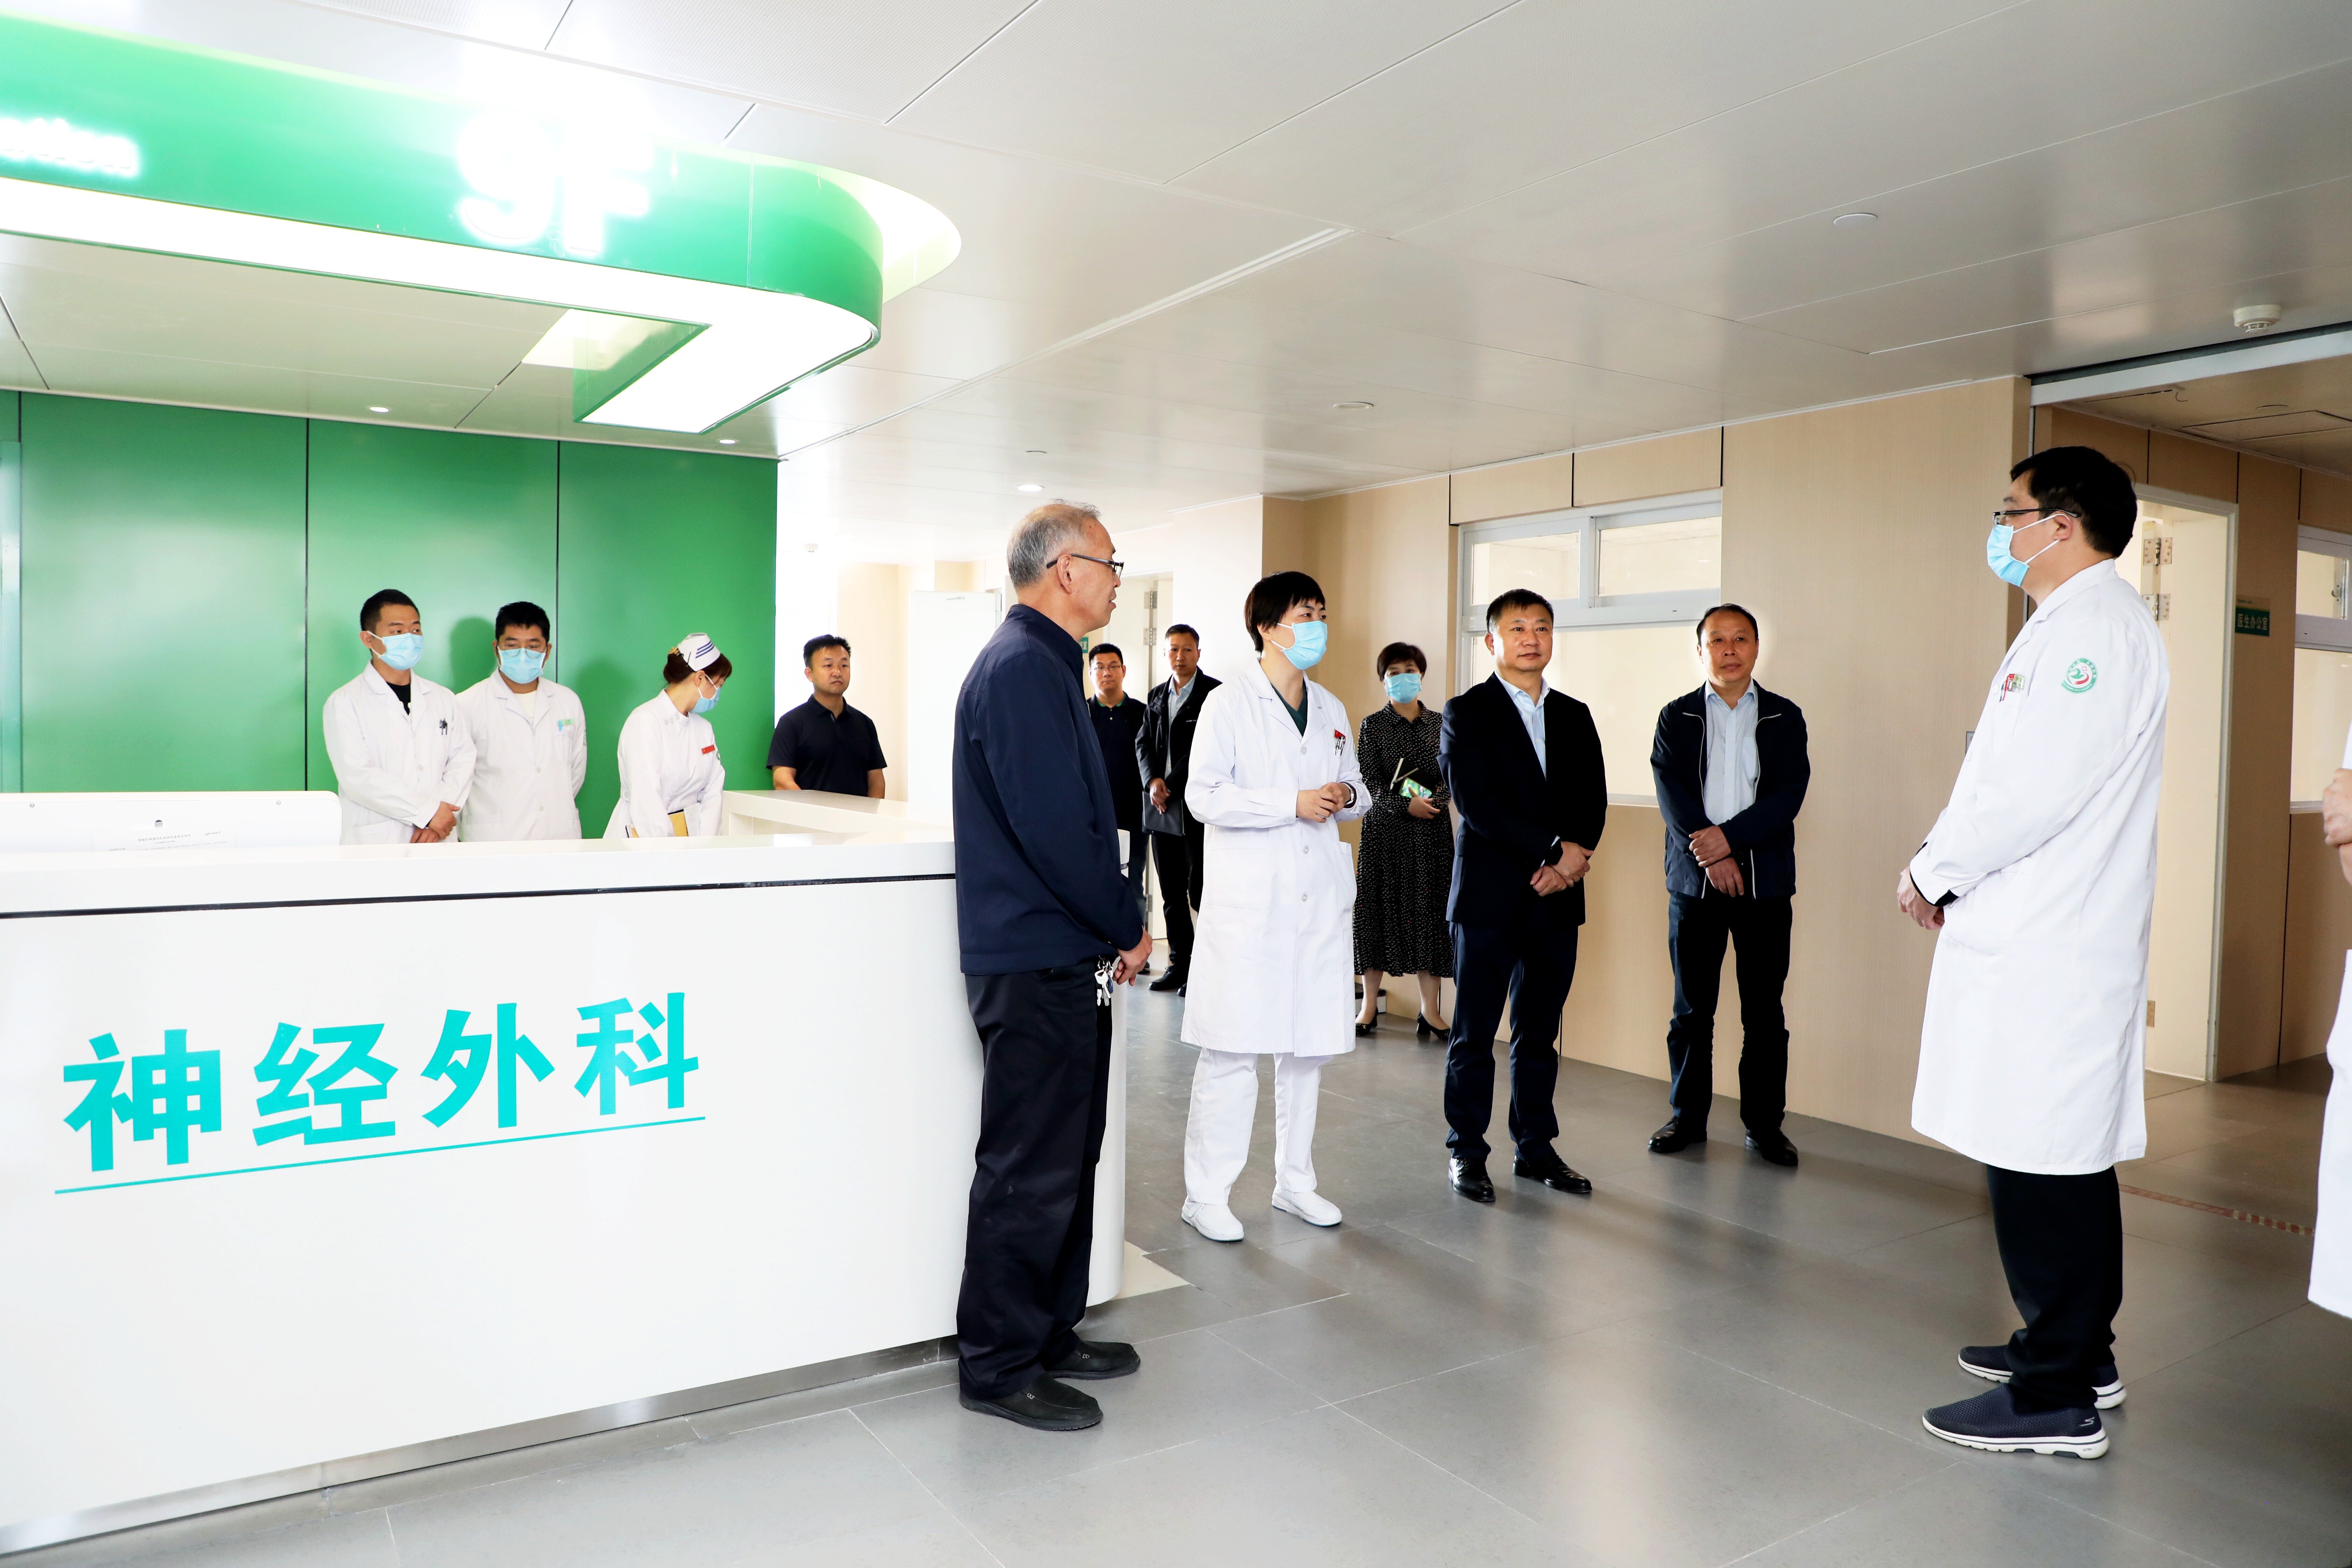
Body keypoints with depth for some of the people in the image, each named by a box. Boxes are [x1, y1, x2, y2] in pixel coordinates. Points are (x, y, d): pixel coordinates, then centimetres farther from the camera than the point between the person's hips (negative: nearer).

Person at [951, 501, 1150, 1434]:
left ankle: (1048, 1334, 30)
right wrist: (1128, 928, -10)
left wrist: (1115, 926, 9)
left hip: (1062, 962, 10)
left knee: (1067, 1158, 17)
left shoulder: (1041, 665, 17)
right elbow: (1056, 828, -22)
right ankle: (1000, 1367, 13)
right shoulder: (1022, 669, -16)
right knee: (1030, 1172, 0)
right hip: (1036, 964, -10)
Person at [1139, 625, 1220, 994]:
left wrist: (1171, 784, -11)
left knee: (1201, 890, -6)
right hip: (1161, 809, 6)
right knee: (1171, 892, 10)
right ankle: (1179, 965, 17)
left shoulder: (1215, 694, -4)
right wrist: (1153, 780, -6)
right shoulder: (1156, 697, 17)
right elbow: (1144, 743, 12)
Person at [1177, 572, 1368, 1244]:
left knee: (1307, 1047, 12)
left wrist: (1347, 797, -1)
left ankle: (1295, 1181, 26)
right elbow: (1203, 797, -12)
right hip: (1247, 900, -6)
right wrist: (1293, 804, -17)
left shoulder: (1331, 710, 15)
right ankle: (1206, 1194, 6)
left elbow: (1357, 788, 23)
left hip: (1318, 898, 6)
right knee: (1232, 1049, -5)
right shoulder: (1229, 704, -4)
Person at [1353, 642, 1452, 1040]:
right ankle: (1370, 1006, 13)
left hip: (1432, 832, 2)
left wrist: (1432, 801, -15)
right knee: (1379, 913, 1)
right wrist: (1407, 805, -18)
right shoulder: (1372, 726, 3)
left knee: (1431, 914, 0)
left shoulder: (1440, 723, 9)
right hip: (1384, 832, -2)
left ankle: (1430, 1011, 7)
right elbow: (1369, 785, -5)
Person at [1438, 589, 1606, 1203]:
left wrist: (1575, 855, -11)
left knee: (1540, 1033, 12)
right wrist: (1552, 851, -16)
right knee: (1474, 1033, 3)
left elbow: (1593, 801, 7)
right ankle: (1467, 1152, 14)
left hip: (1557, 898, 5)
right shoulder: (1466, 713, -3)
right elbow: (1479, 804, -13)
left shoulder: (1575, 716, 14)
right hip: (1490, 898, -5)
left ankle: (1536, 1147, 24)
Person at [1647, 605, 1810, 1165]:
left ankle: (1765, 1123, 14)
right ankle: (1688, 1117, 17)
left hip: (1766, 881, 0)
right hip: (1694, 879, 0)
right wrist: (1711, 857, -14)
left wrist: (1730, 837, -15)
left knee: (1764, 1010, 4)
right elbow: (1672, 795, -4)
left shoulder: (1785, 718, 7)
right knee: (1691, 1008, 6)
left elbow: (1788, 794, -5)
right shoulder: (1676, 717, 7)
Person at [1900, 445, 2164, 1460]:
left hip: (2046, 953, -11)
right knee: (2063, 1162, 18)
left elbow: (2037, 789, -23)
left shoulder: (2093, 626, -14)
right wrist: (1951, 875, 10)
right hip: (2035, 938, 11)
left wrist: (1932, 872, -10)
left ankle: (2058, 1399, 5)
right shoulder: (2071, 624, 20)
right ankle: (2075, 1352, 30)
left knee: (2044, 1168, -4)